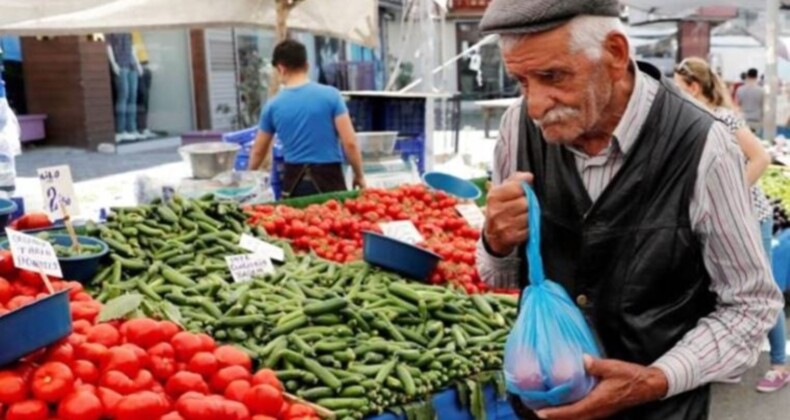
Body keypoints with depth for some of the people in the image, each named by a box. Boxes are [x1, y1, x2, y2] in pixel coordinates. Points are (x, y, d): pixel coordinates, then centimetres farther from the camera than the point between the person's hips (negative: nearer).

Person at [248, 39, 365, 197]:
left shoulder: (273, 105, 3)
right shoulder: (330, 95, -5)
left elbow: (258, 151, 15)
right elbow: (349, 142, -8)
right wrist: (359, 175, 6)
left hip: (294, 180, 3)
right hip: (328, 177, -2)